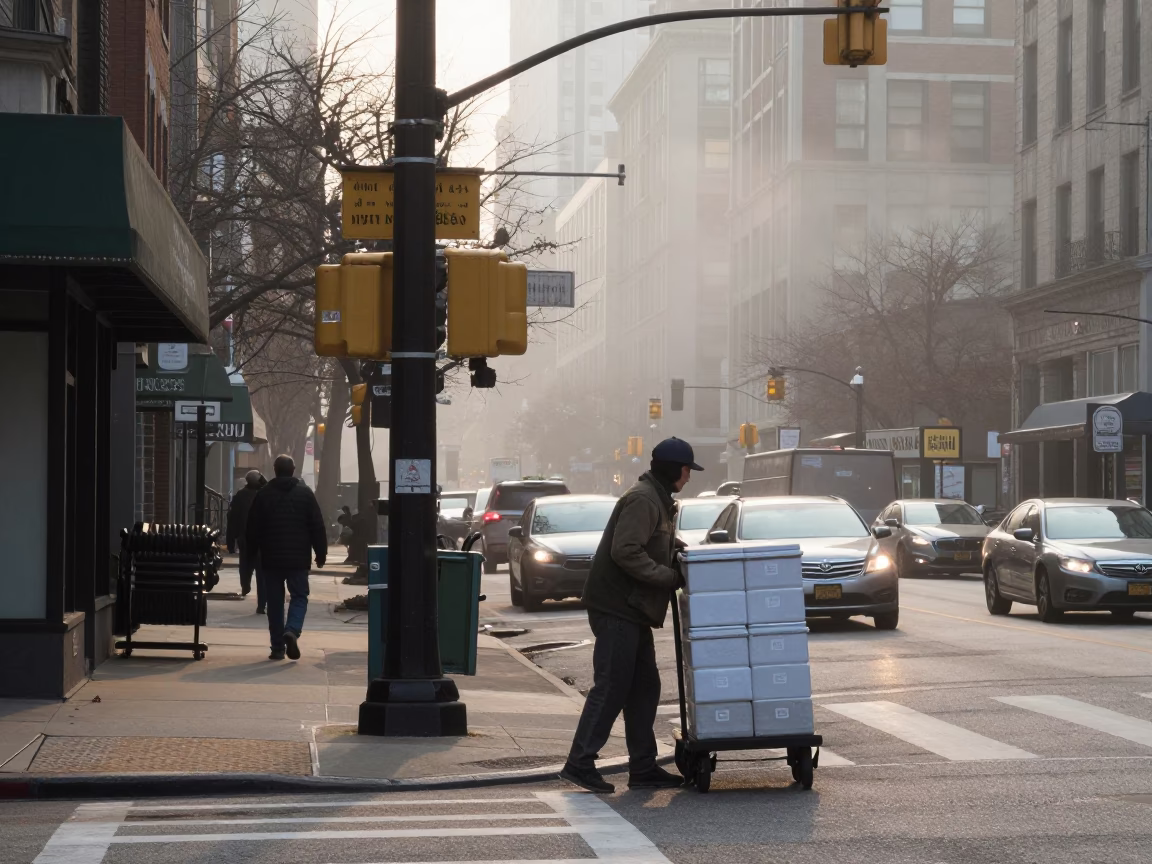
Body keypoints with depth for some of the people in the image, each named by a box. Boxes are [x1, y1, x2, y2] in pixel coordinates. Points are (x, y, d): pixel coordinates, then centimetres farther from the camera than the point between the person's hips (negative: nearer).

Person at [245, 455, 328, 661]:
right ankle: (292, 630, -18)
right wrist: (321, 553, 6)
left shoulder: (263, 495, 2)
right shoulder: (305, 493, 0)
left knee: (274, 601, 7)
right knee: (299, 597, 9)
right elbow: (317, 526, 0)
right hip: (298, 558, -1)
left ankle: (277, 647, 6)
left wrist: (253, 554, 14)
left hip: (271, 559, 1)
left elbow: (253, 528, 4)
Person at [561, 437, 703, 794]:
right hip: (616, 608, -11)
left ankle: (643, 768, 15)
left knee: (644, 688, 11)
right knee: (610, 688, -9)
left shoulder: (657, 500, 18)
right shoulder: (642, 499, -15)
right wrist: (671, 577, -19)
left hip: (632, 610, 11)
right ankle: (580, 764, -6)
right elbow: (625, 552, -24)